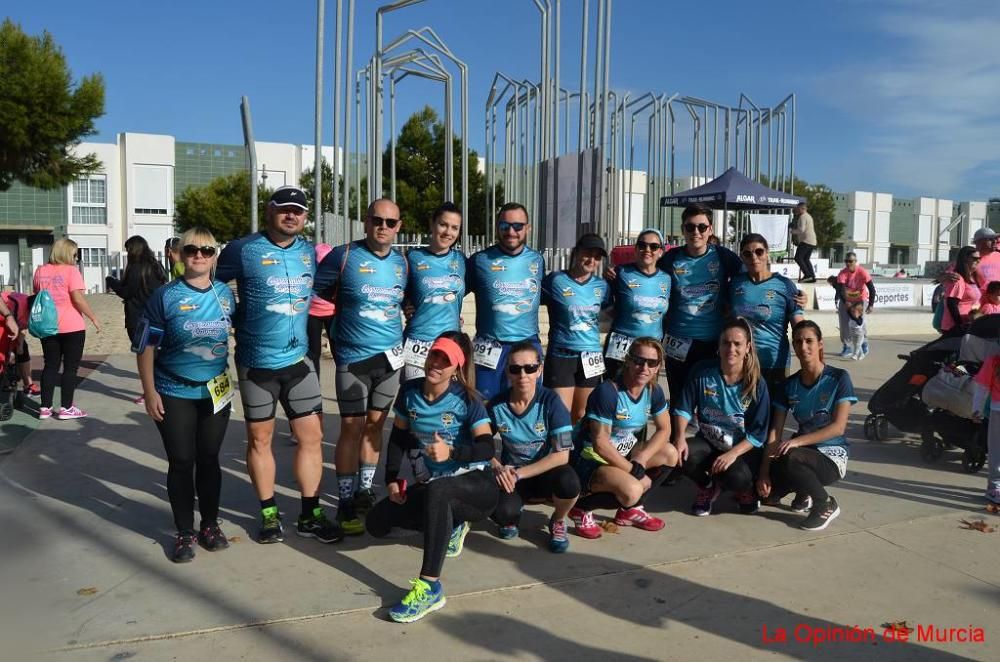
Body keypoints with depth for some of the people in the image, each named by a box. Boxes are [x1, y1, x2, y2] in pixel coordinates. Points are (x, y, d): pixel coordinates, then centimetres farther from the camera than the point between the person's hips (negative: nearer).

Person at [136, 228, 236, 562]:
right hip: (174, 395, -2)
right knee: (181, 462, 3)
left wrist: (235, 380, 14)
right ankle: (185, 532, 17)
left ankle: (210, 525, 25)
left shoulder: (225, 293, 1)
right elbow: (146, 347, -6)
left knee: (209, 459, 10)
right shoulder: (166, 296, -8)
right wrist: (149, 392, -10)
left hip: (216, 392, 2)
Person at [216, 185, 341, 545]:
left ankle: (310, 515, 18)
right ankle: (269, 514, 24)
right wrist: (240, 321, -4)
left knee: (311, 435, 5)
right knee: (260, 438, 9)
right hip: (256, 363, -3)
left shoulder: (309, 252, 6)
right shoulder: (243, 250, -8)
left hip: (299, 359, 4)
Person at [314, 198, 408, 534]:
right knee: (352, 428, -1)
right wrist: (345, 312, 0)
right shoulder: (344, 256, -8)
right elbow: (313, 290, -3)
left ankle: (365, 492, 27)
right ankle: (346, 502, 11)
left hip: (390, 356, 4)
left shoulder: (402, 262, 7)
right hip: (353, 358, -4)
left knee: (375, 424, 12)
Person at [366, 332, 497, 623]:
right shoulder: (409, 392, 0)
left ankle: (430, 587, -33)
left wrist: (452, 451, -36)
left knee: (436, 491, -39)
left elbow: (487, 448, -20)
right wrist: (392, 480, 1)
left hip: (475, 487, -6)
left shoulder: (466, 398, -13)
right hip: (429, 487, 7)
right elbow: (398, 437, 10)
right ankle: (450, 526, 16)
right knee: (377, 522, -3)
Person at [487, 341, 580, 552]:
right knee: (502, 512, -31)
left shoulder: (551, 402, -16)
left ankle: (557, 521, 2)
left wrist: (519, 473, -23)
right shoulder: (497, 405, -10)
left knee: (569, 482, -35)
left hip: (546, 472, -1)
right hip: (511, 475, 1)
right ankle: (512, 518, 12)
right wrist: (497, 468, -19)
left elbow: (561, 455, -20)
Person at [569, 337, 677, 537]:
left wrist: (641, 458, -13)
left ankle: (630, 509, 11)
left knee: (670, 454, -3)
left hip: (623, 453, 8)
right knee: (632, 490, -30)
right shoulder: (607, 392, -25)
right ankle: (582, 508, -1)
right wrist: (634, 470, -19)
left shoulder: (654, 391, -3)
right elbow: (600, 444, -24)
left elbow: (664, 429, 4)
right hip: (591, 459, -8)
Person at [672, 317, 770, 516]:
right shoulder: (702, 372, -8)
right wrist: (680, 436, -21)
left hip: (743, 448, -2)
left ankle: (744, 490, 9)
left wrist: (733, 453, -25)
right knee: (682, 454, -31)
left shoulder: (757, 384, -11)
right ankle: (708, 487, 6)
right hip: (708, 442, 2)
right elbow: (684, 409, -2)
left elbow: (758, 433, -11)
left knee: (737, 477, -34)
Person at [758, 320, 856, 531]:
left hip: (832, 456, -4)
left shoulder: (838, 378, -9)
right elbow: (775, 431, -4)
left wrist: (796, 441, -28)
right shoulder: (789, 385, 2)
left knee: (789, 459, -36)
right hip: (803, 451, 4)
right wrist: (764, 472, -15)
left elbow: (838, 427, -17)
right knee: (767, 494, -20)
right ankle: (805, 490, 14)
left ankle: (826, 505, -8)